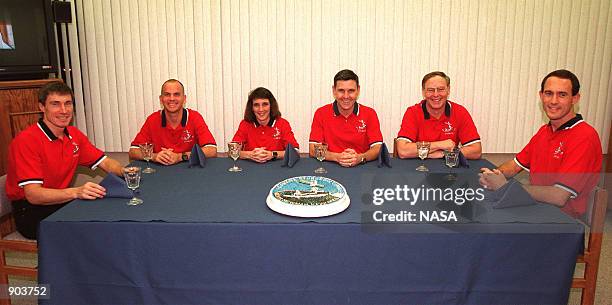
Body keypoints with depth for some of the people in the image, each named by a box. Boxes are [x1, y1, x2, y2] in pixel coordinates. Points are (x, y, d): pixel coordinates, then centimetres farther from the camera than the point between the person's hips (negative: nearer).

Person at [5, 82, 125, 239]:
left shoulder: (74, 135, 4)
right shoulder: (27, 140, -18)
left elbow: (105, 162, 8)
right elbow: (33, 194, -26)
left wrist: (124, 171, -17)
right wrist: (76, 192, -43)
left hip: (61, 202, 7)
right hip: (30, 211, -7)